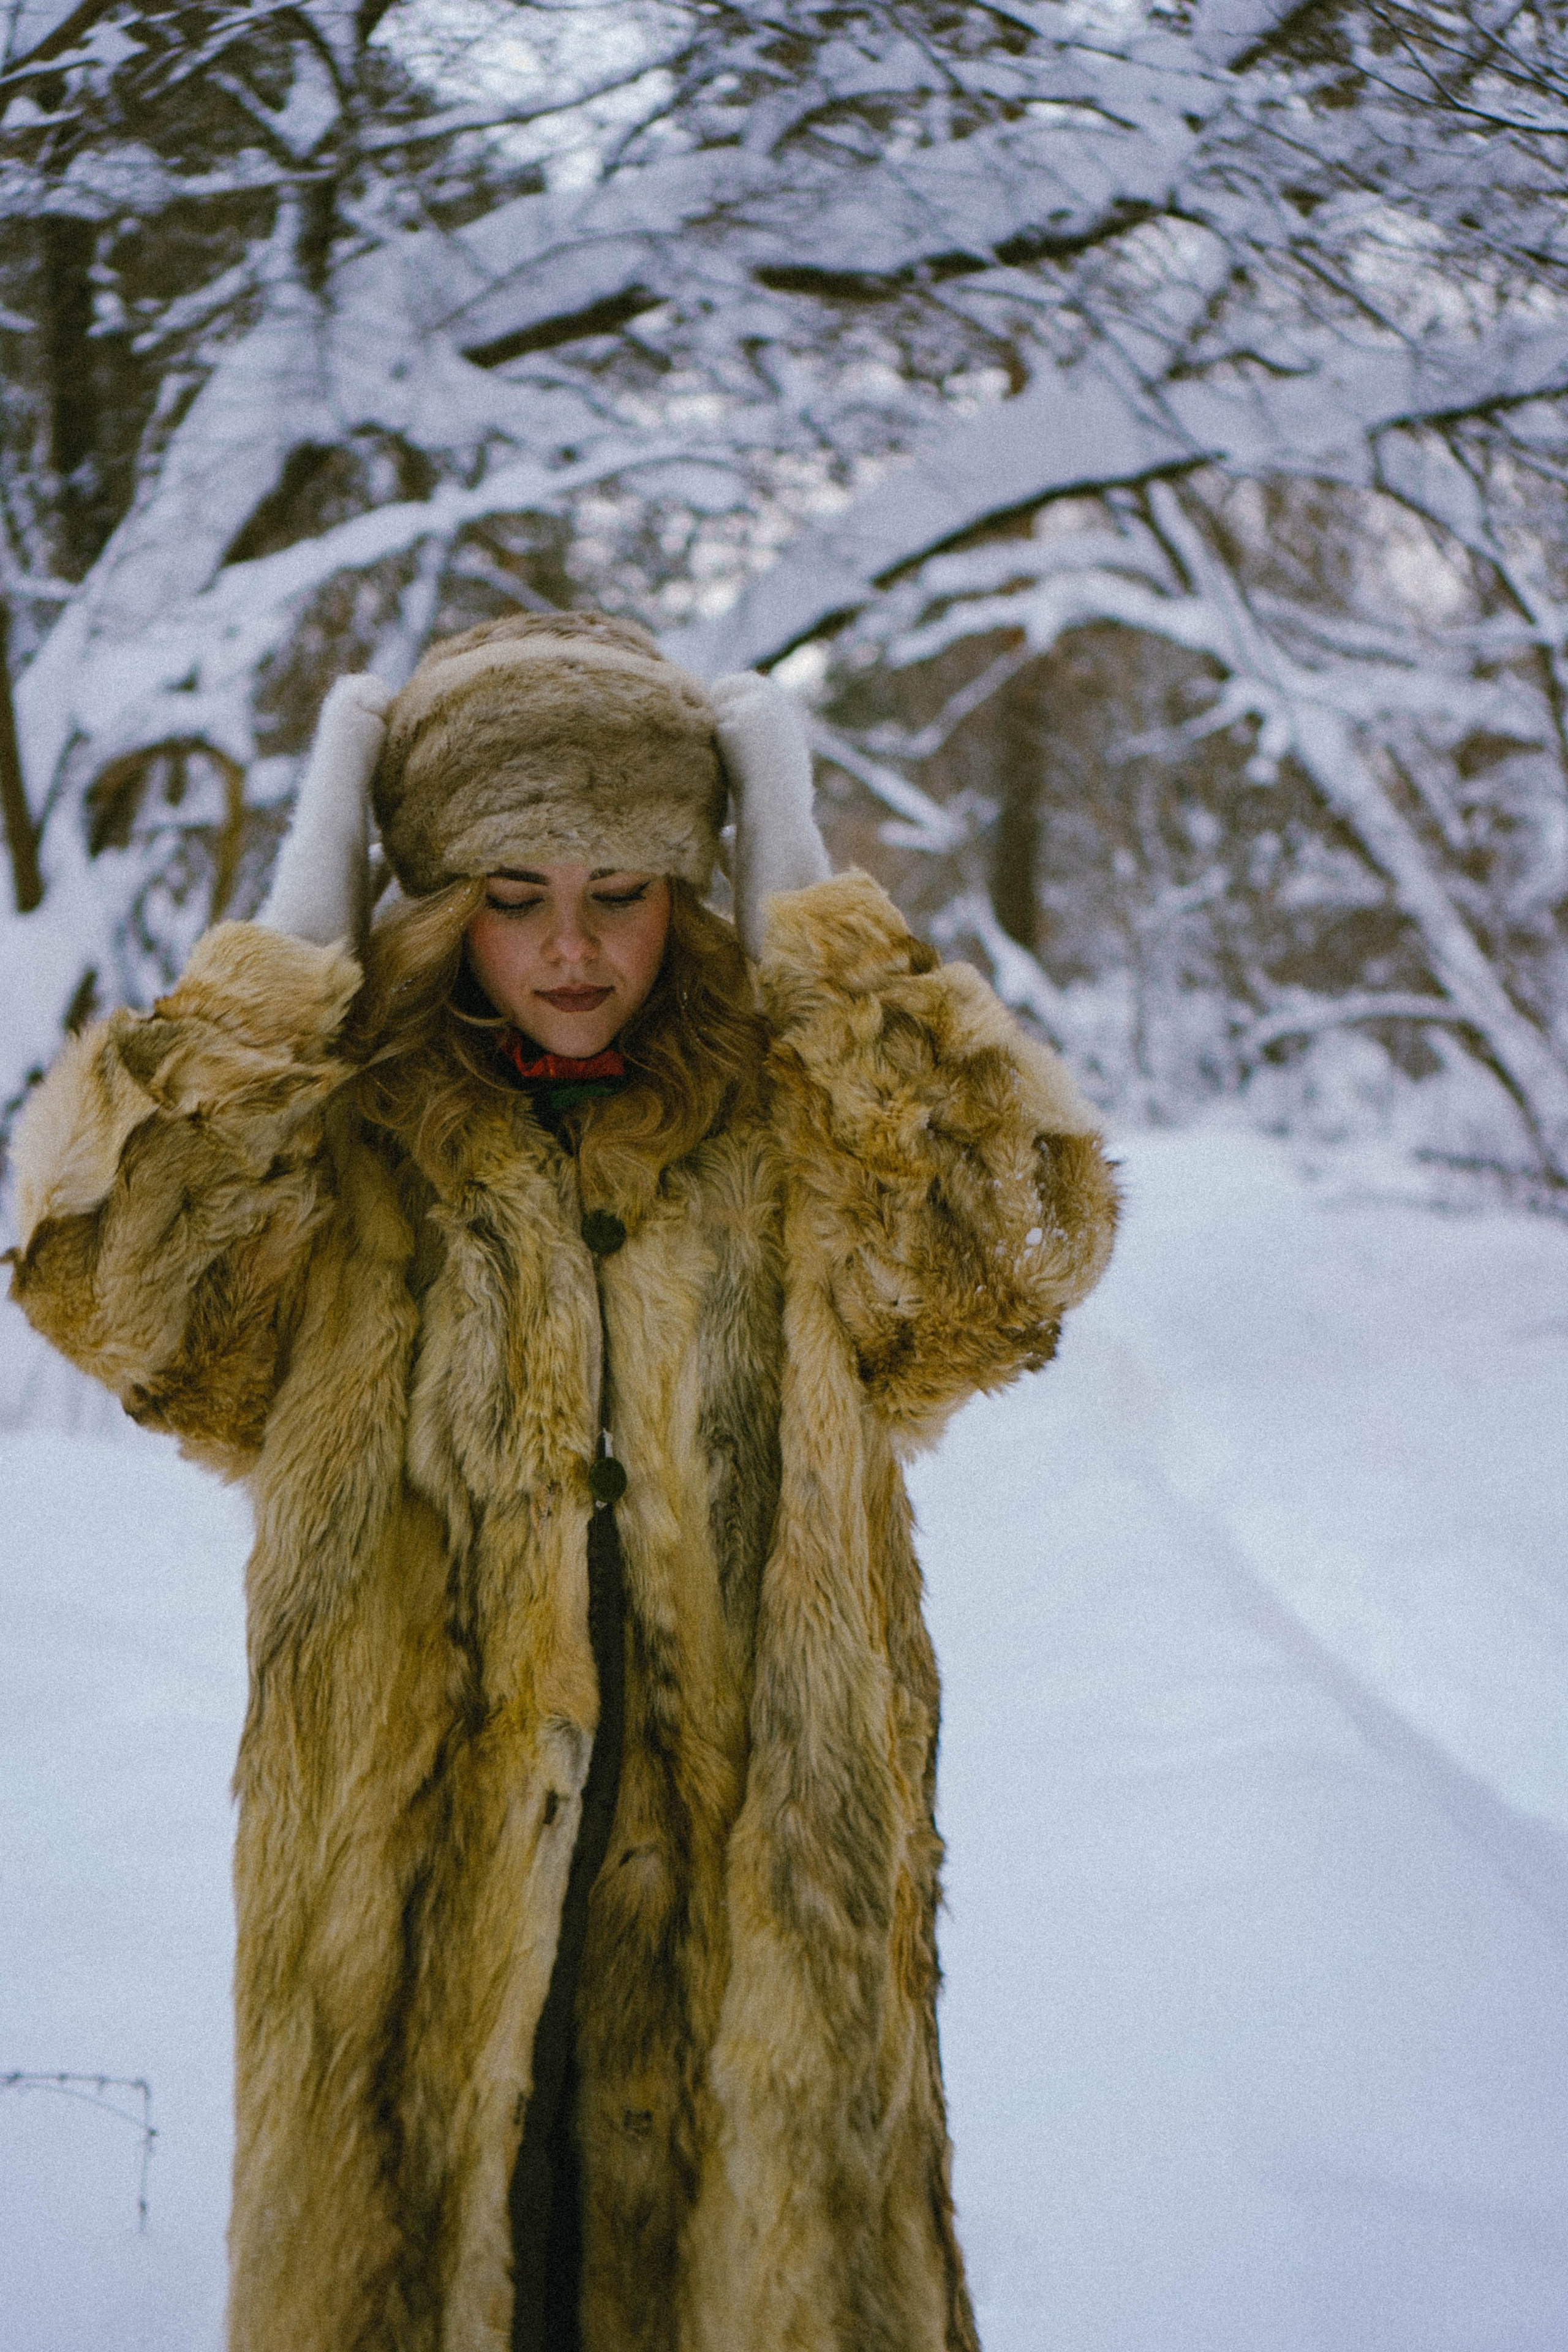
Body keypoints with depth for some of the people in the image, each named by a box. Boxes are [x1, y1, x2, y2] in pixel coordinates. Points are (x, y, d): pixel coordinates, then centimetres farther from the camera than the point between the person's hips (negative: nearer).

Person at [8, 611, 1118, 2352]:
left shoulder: (793, 1142, 3)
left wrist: (813, 922, -10)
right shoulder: (339, 1151, 0)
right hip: (420, 1909, 0)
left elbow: (1033, 1229, -15)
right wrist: (304, 922, -13)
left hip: (738, 1901, 1)